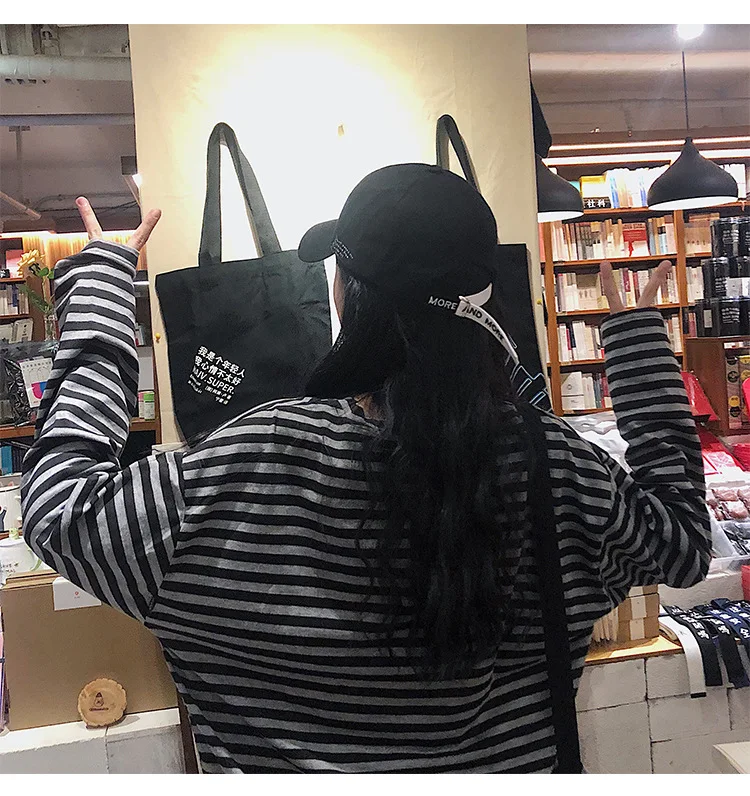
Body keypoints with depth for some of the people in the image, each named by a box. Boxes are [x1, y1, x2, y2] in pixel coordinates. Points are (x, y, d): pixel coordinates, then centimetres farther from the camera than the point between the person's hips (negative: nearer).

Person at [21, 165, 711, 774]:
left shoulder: (259, 461, -30)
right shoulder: (555, 464, -20)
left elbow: (60, 509, -18)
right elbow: (685, 540, -2)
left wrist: (99, 283, -12)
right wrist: (640, 341, -1)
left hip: (294, 762, -2)